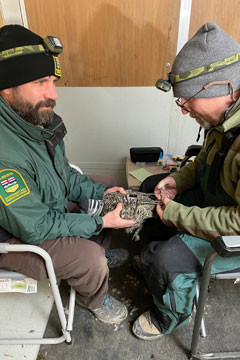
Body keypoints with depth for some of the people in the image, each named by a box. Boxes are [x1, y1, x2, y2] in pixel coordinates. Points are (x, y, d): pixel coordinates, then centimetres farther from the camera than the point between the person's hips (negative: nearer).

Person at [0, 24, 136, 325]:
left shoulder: (40, 119, -9)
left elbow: (64, 174, 4)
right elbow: (35, 228, -28)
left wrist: (100, 191, -9)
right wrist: (101, 223, -23)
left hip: (47, 212, 8)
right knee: (91, 259, -16)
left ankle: (96, 254, 37)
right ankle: (94, 300, 20)